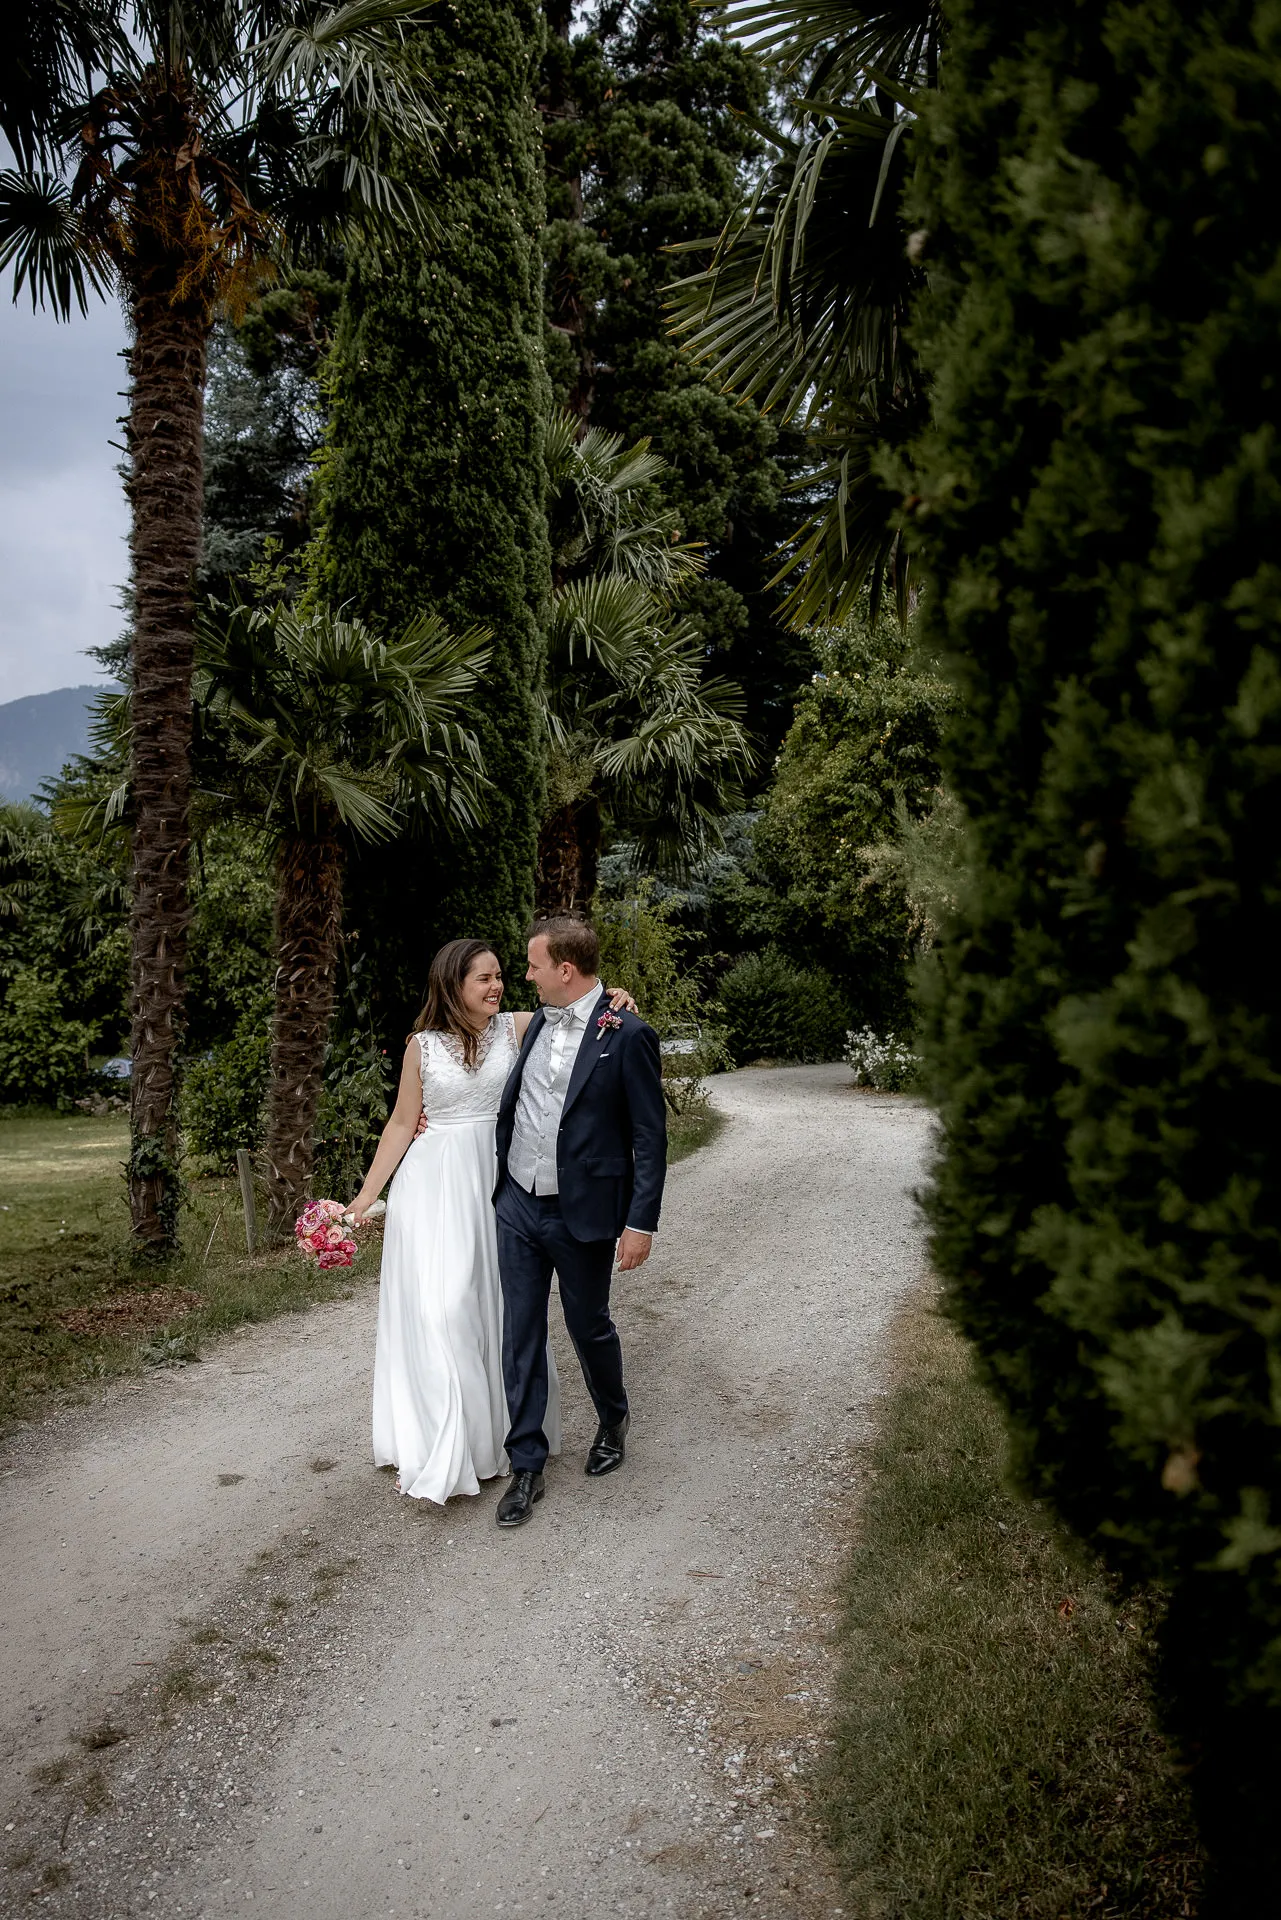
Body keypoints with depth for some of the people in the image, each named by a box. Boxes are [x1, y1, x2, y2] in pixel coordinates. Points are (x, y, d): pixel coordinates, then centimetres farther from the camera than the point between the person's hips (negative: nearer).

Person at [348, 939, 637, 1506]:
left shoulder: (517, 1028, -1)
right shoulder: (422, 1046, -3)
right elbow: (401, 1124, 3)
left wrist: (614, 998, -20)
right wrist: (367, 1194, 2)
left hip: (494, 1181, 2)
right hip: (434, 1185, -2)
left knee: (492, 1305, 11)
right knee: (436, 1308, -4)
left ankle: (494, 1432, 28)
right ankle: (438, 1452, 7)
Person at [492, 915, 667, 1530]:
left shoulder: (628, 1035, -13)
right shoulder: (538, 1023, 7)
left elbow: (649, 1136, -12)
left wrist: (641, 1223, -14)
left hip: (583, 1214, -5)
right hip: (518, 1207, 5)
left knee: (589, 1327, 13)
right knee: (521, 1336, 6)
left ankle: (613, 1420, 41)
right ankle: (527, 1467, 17)